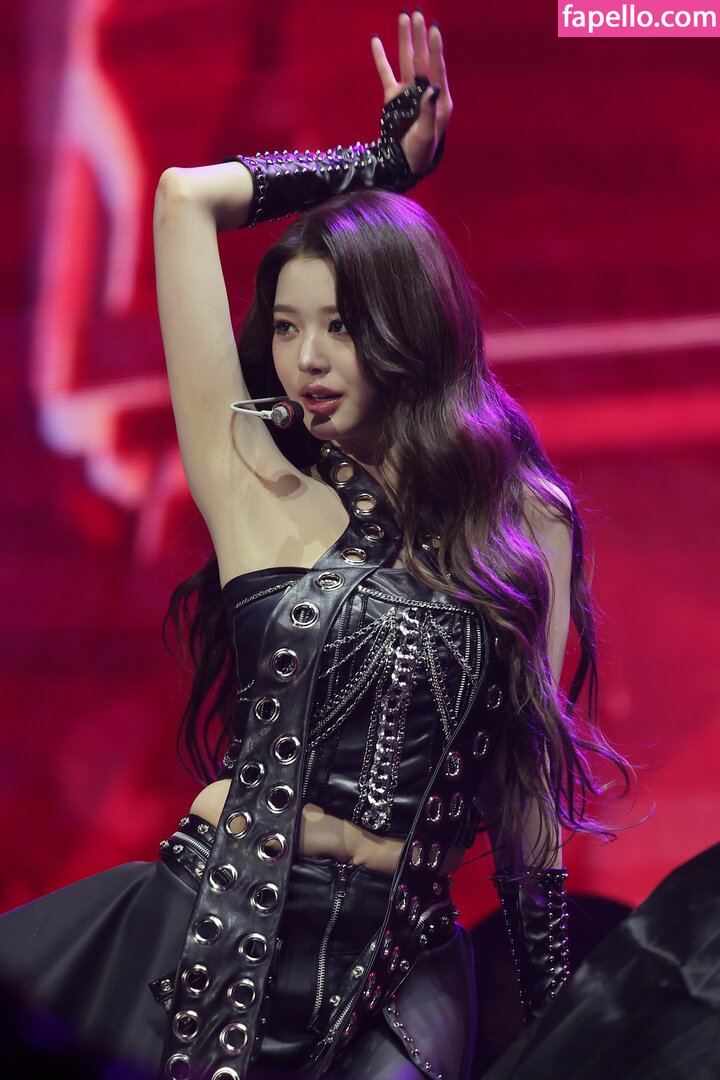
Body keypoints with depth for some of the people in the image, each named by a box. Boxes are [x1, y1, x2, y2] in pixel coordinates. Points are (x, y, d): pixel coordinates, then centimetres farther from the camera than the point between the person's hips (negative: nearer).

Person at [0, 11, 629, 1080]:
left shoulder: (527, 525, 6)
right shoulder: (264, 495, 1)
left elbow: (528, 770, 12)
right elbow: (185, 199, -1)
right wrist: (386, 164, 11)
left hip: (398, 972, 1)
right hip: (209, 934, -1)